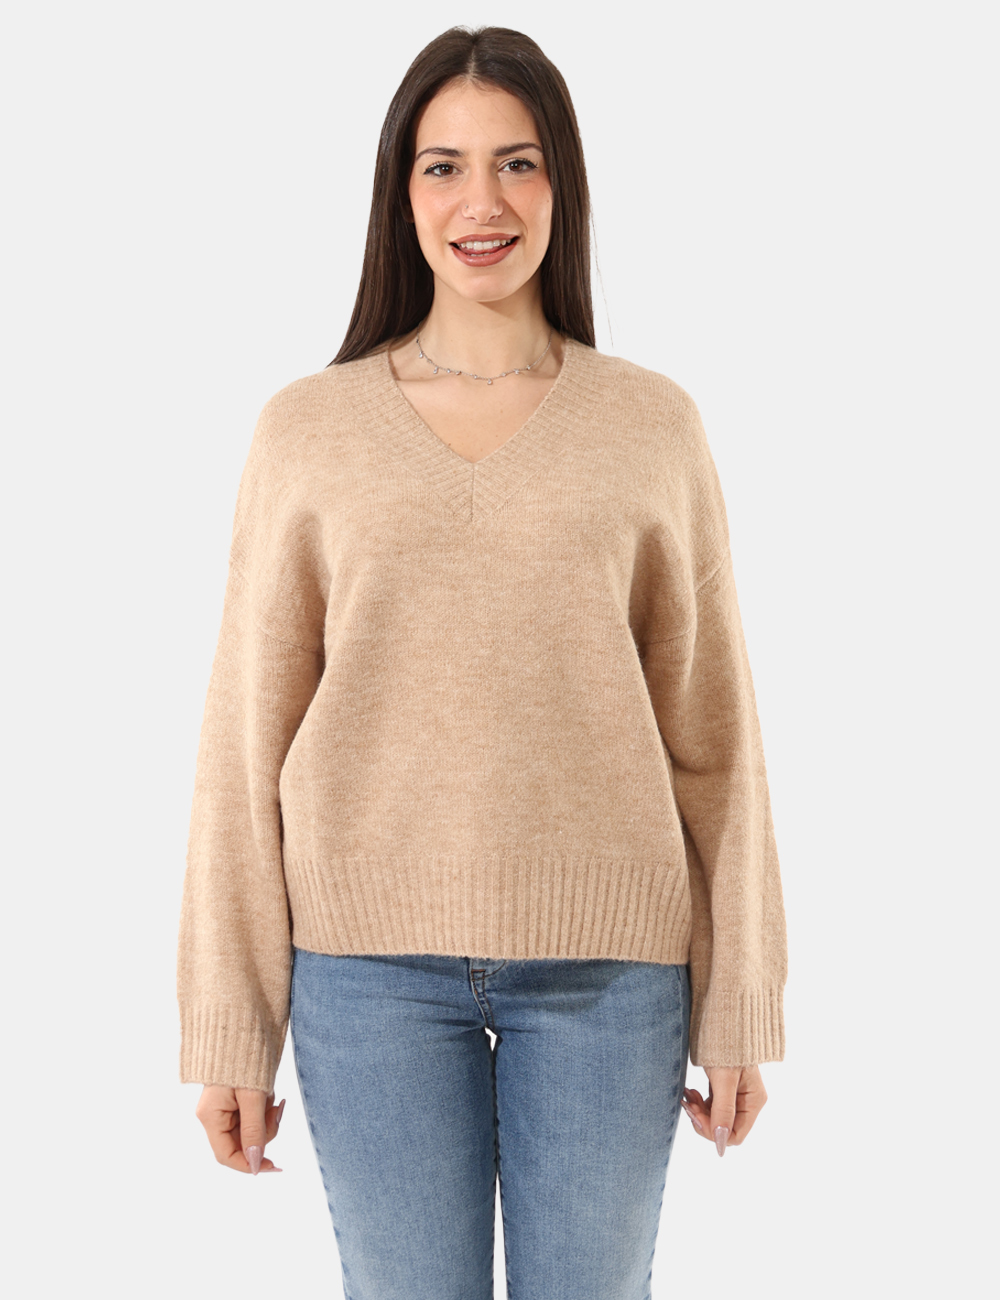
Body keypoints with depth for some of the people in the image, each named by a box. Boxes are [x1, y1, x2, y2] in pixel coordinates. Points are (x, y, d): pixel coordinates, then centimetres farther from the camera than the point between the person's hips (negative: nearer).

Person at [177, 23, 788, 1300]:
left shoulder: (653, 425, 2)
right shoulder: (307, 429, 2)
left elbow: (712, 730, 4)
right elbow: (247, 738, 2)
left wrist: (738, 1006, 4)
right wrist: (228, 1030, 2)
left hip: (607, 961, 1)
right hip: (371, 960, 0)